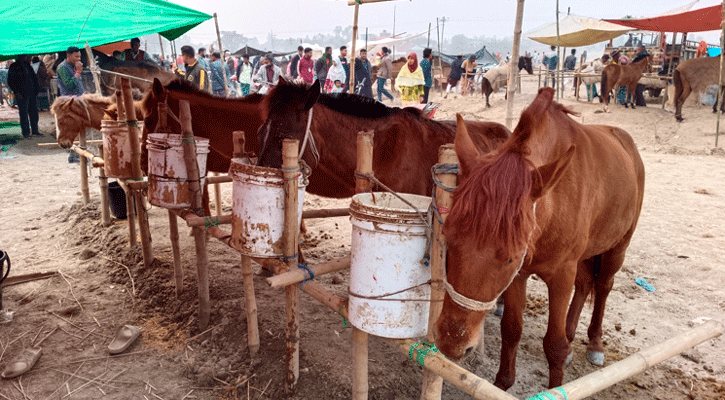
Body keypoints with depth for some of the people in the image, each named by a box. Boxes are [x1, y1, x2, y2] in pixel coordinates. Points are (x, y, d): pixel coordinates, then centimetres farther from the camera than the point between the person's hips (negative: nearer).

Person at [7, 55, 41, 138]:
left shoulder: (28, 66, 14)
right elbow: (10, 81, -6)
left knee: (34, 112, 8)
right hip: (22, 94, -6)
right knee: (24, 113, -1)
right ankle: (26, 132, 4)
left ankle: (35, 130, 16)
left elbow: (34, 77, 24)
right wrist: (17, 93, -14)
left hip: (32, 93, 6)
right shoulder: (14, 67, -5)